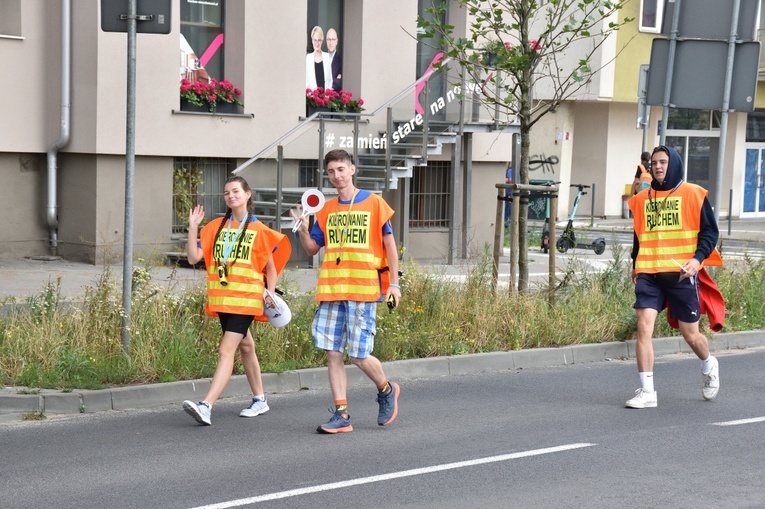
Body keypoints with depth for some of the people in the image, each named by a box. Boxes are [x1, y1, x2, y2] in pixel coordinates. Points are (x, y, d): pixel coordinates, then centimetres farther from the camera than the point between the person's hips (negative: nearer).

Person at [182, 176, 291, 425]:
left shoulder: (258, 229, -1)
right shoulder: (215, 227, 8)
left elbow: (271, 265, 6)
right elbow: (194, 257, 0)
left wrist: (270, 292, -6)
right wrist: (193, 228, -8)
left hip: (246, 299, -5)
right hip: (222, 299, 5)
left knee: (226, 350, -15)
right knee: (245, 346, 18)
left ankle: (206, 406, -25)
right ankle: (259, 400, 32)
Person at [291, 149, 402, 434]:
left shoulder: (373, 203, 1)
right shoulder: (326, 210, 13)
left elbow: (389, 244, 2)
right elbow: (312, 248, 15)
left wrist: (394, 283, -5)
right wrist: (301, 229, -5)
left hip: (363, 290, -5)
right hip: (331, 290, 5)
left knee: (359, 354, -7)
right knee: (332, 352, 0)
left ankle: (386, 391, 22)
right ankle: (341, 415, 6)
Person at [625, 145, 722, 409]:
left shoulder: (693, 194, 0)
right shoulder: (642, 199, 11)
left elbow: (710, 230, 0)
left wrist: (698, 258, -13)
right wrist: (636, 265, 17)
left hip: (681, 274, -3)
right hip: (648, 274, 3)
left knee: (690, 334, 7)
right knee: (643, 327, -13)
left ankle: (709, 367, 40)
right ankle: (647, 391, -8)